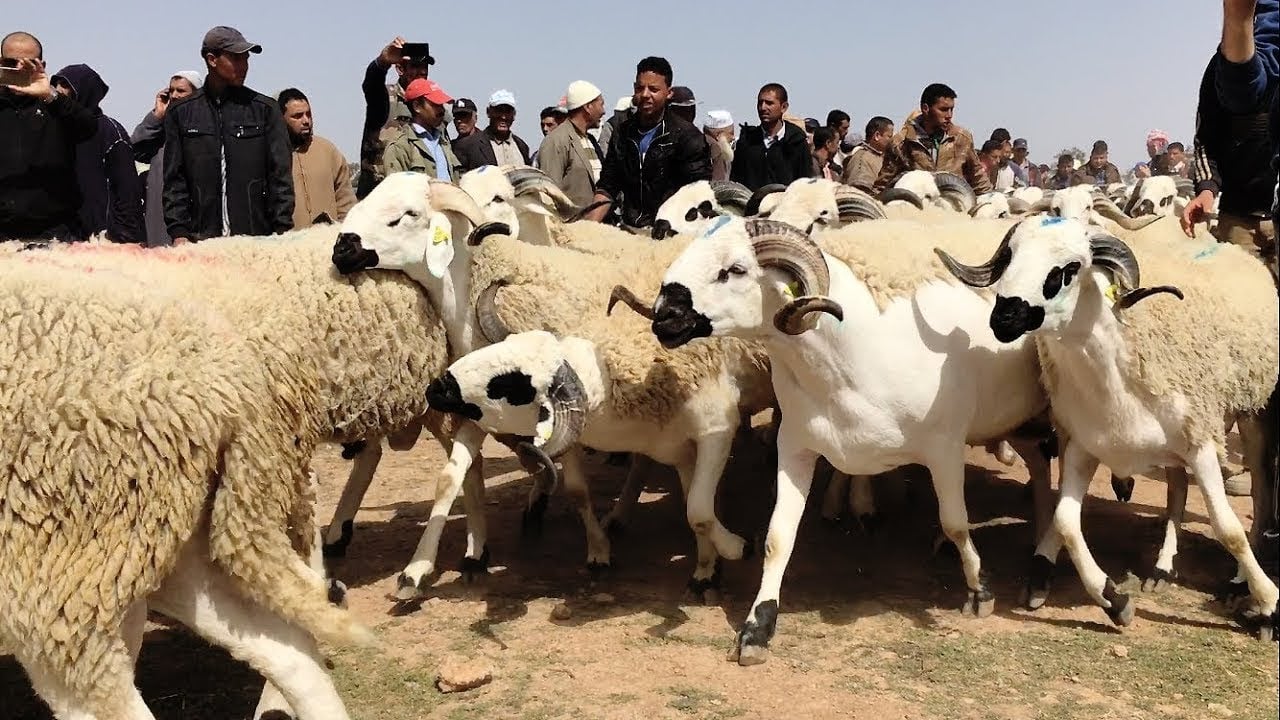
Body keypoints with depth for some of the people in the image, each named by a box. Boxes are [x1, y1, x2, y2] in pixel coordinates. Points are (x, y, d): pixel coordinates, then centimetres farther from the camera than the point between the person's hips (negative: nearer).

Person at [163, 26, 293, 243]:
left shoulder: (265, 109, 9)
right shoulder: (181, 113, 11)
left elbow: (280, 176, 5)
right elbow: (174, 180, 9)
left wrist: (281, 233, -3)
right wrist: (178, 232, -2)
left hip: (257, 236, 0)